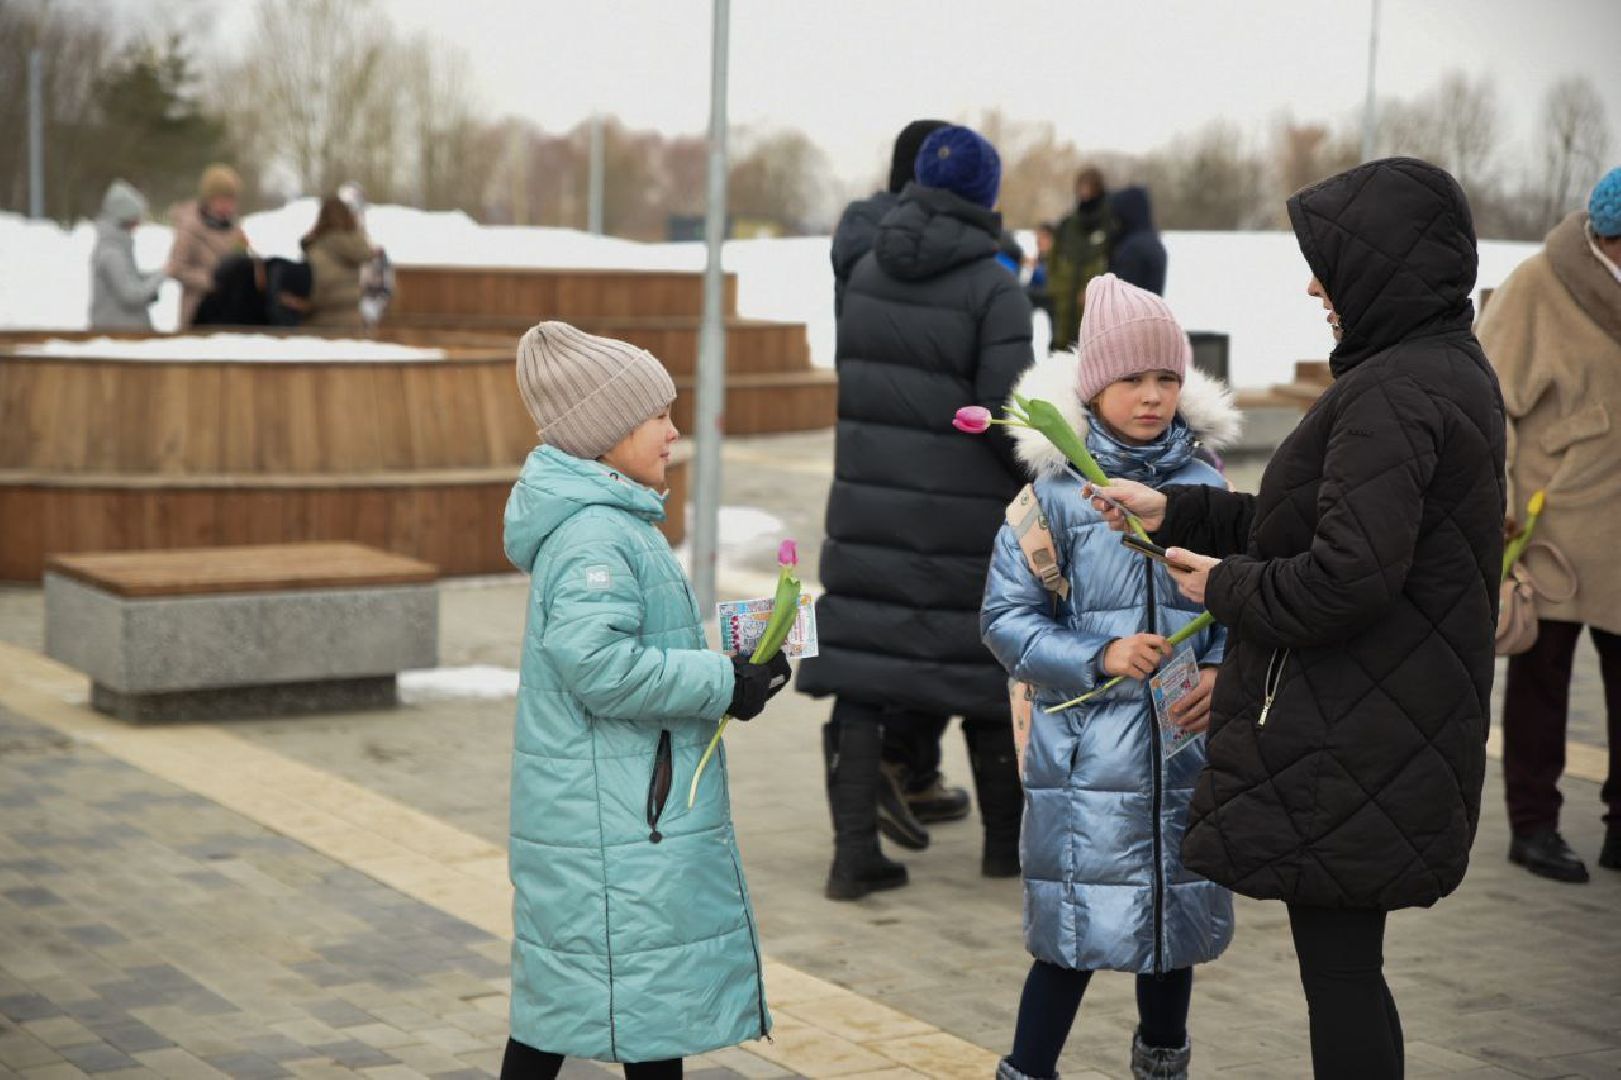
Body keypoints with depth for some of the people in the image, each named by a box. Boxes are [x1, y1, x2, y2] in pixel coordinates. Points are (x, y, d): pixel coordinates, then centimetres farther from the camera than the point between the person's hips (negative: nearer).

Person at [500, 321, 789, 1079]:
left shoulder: (616, 522, 15)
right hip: (612, 824, -11)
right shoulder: (593, 535, -19)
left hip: (647, 810, 11)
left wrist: (732, 668, 7)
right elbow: (598, 662, -28)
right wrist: (724, 684, -21)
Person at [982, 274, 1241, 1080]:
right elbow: (1005, 618, -6)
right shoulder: (1056, 492, -7)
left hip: (1184, 746, 4)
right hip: (1088, 753, -4)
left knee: (1178, 918, 16)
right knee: (1078, 930, -2)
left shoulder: (1207, 487, 2)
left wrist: (1222, 672, -9)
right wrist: (1098, 658, -17)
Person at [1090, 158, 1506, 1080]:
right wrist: (1176, 513, 16)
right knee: (1347, 963, 17)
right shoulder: (1453, 372, 12)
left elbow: (1345, 578, -28)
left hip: (1349, 752, -10)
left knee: (1338, 966, -1)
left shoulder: (1390, 395, -20)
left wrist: (1226, 584, -10)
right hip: (1390, 736, 10)